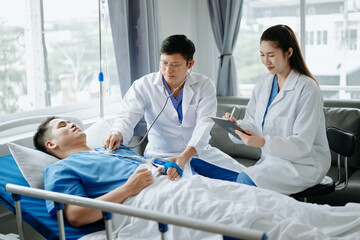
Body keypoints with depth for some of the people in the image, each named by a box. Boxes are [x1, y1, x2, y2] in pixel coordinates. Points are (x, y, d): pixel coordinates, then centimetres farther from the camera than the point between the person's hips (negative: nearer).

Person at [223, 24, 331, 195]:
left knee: (247, 179, -29)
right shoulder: (263, 85, 9)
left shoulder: (307, 88, -14)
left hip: (304, 163, -6)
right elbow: (252, 123, 9)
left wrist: (264, 142, -32)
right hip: (272, 159, 6)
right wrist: (236, 125, -14)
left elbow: (303, 143, -18)